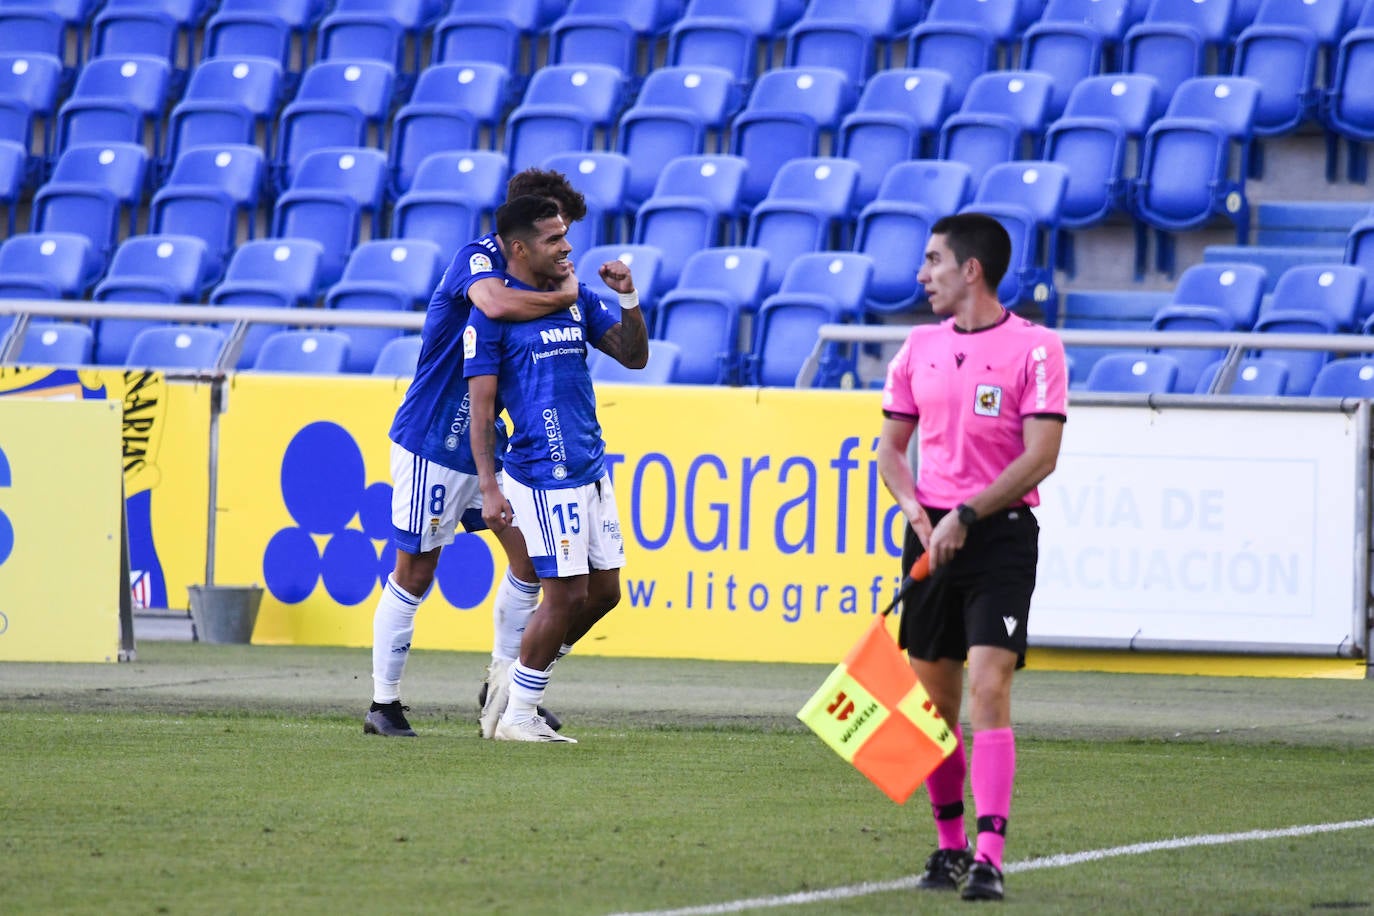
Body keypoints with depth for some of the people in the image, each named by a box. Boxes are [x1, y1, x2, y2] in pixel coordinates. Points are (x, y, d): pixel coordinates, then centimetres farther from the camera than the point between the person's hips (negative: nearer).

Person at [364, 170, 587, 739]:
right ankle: (383, 705, 9)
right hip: (431, 446, -8)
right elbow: (495, 303, -41)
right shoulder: (478, 259, -17)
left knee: (528, 557, 5)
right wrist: (563, 295, -29)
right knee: (414, 575, -1)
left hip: (488, 446, 8)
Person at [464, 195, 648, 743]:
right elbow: (481, 408, -9)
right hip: (543, 476, -8)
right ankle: (517, 717, 6)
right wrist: (489, 489, -15)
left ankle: (521, 680, 24)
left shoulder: (576, 300, 12)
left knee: (604, 591, 9)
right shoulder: (492, 312, -7)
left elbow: (634, 357, 14)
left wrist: (628, 297, -3)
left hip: (592, 469, 8)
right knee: (567, 594, -7)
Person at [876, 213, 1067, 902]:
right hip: (932, 536, 5)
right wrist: (916, 511, -4)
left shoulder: (1034, 348, -7)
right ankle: (949, 844, 21)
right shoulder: (921, 346, 10)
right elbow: (890, 447, 15)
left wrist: (966, 516, -17)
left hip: (1000, 535, -5)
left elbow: (1040, 456, -12)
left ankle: (989, 858, -19)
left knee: (988, 687, -15)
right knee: (933, 697, 7)